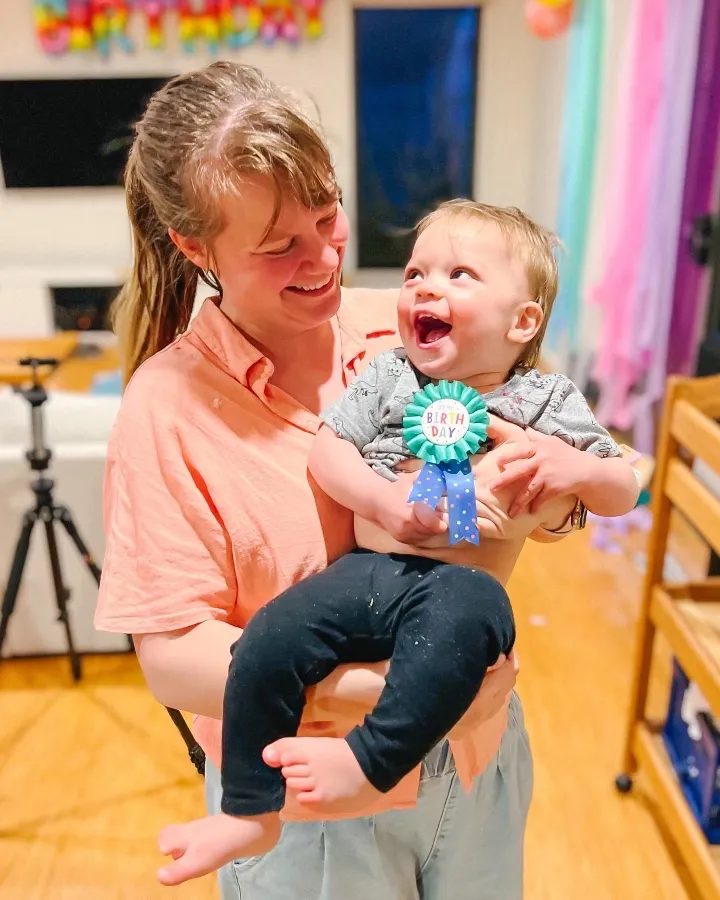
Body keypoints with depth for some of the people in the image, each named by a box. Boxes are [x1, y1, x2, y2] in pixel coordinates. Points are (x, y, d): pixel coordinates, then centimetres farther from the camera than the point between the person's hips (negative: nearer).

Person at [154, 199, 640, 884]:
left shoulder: (548, 403, 8)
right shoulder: (389, 375, 11)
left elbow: (622, 496, 10)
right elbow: (327, 451, 3)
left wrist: (571, 467, -12)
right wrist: (385, 504, -14)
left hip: (465, 580, -2)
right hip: (372, 567, 3)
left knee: (464, 609, -38)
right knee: (271, 636, -17)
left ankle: (369, 761, -27)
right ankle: (251, 810, 1)